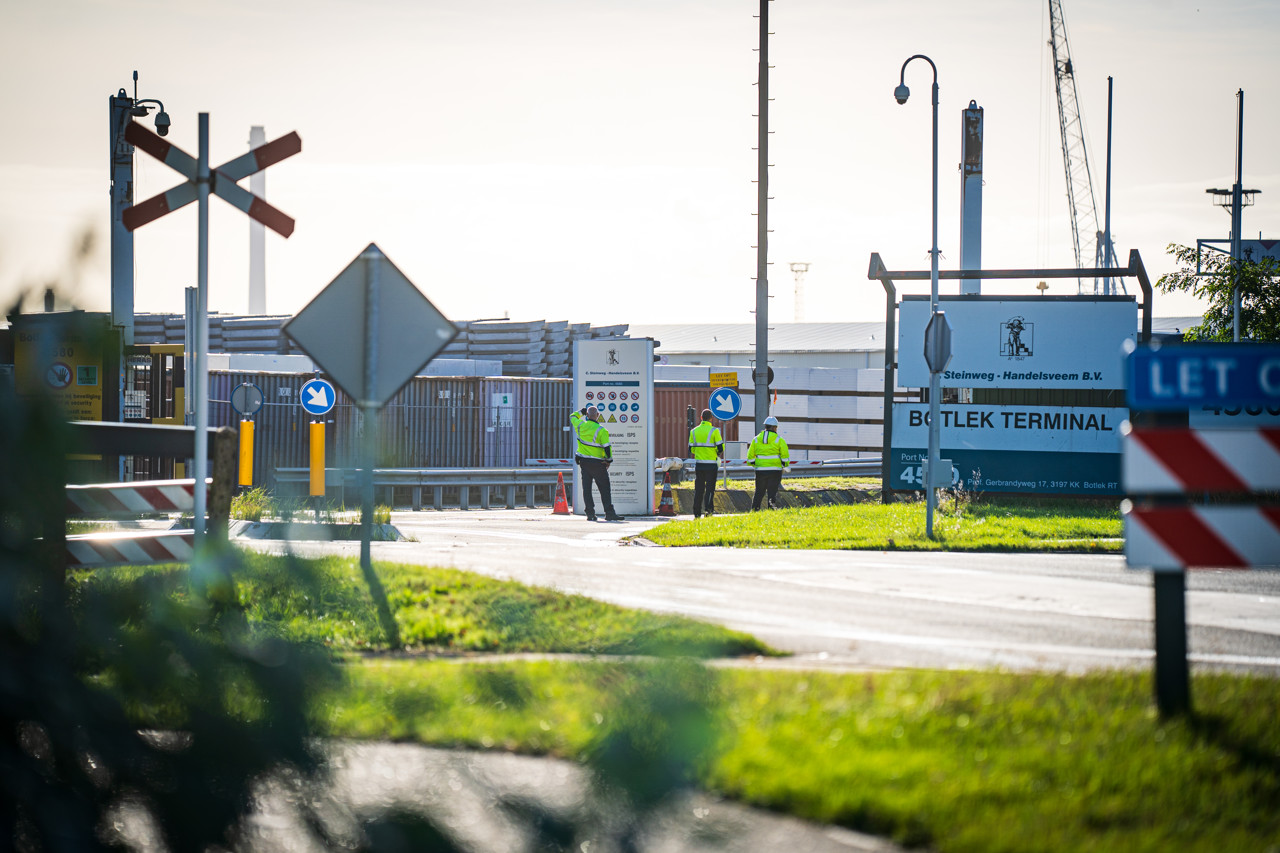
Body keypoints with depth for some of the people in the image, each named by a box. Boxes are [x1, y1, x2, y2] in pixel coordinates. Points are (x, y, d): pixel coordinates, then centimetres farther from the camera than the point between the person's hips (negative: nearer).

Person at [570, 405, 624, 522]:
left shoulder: (580, 426, -2)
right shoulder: (601, 430, -15)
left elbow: (573, 417, 20)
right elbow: (607, 447, -15)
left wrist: (581, 411, 34)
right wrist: (608, 460, -1)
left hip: (583, 462, 4)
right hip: (597, 463, -4)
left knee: (586, 488, 8)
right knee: (604, 489, -1)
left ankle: (590, 513, 5)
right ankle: (609, 513, -5)